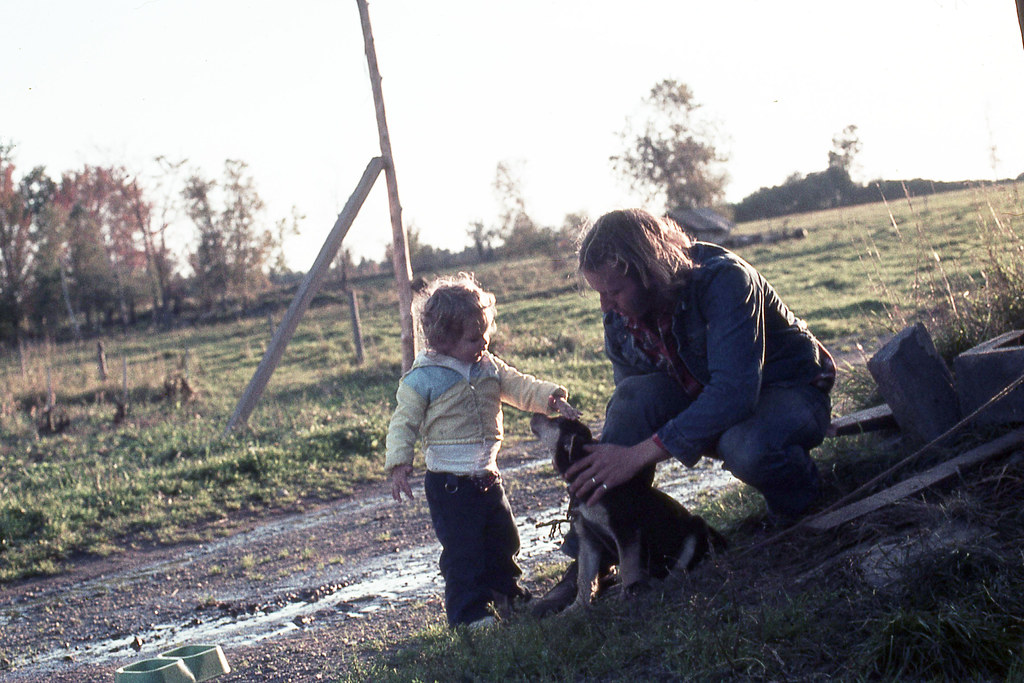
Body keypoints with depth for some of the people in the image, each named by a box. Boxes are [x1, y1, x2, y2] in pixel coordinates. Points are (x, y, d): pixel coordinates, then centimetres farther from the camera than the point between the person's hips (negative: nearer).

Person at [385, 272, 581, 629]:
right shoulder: (422, 379, -12)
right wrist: (398, 463, -21)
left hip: (487, 475, 7)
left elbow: (520, 387, 4)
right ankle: (470, 611, 2)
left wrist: (551, 397, -15)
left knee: (502, 539, 18)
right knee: (462, 548, -7)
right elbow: (404, 423, -10)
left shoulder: (489, 367, 6)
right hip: (449, 482, -7)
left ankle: (508, 593, 37)